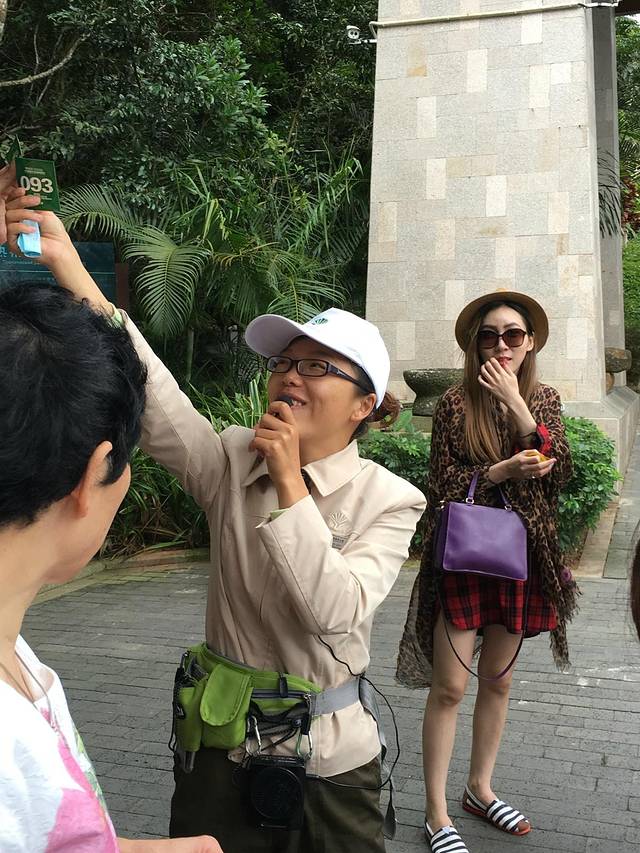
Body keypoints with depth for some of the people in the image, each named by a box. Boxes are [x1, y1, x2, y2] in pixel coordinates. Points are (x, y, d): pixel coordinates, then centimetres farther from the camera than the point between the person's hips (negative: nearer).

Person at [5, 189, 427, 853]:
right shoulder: (233, 462, -5)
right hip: (222, 748, 2)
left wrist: (289, 483, -23)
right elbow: (153, 398, -21)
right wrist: (69, 267, -30)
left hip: (329, 758, -1)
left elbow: (336, 613, -23)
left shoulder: (387, 499, -9)